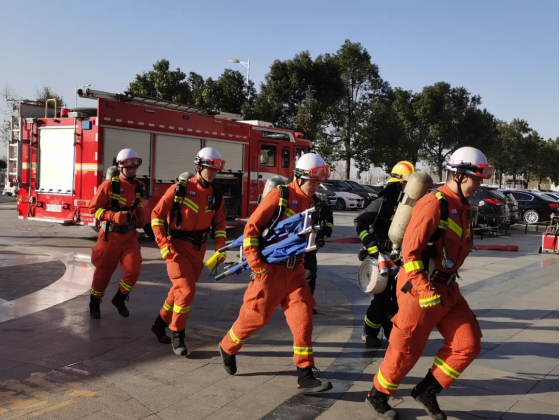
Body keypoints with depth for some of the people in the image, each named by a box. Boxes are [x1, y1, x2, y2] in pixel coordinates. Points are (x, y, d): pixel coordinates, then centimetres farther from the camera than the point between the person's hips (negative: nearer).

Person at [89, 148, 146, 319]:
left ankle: (119, 298, 17)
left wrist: (141, 218, 5)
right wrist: (115, 216, -24)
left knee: (133, 269, -8)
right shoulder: (109, 185, -12)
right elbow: (94, 208, -12)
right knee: (104, 271, 8)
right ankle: (95, 302, 31)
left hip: (129, 235, 4)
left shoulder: (138, 186, 5)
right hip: (110, 235, -4)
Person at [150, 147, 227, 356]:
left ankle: (160, 323, 36)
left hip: (198, 249, 5)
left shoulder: (216, 195, 3)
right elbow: (157, 215, -8)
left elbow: (219, 224, 11)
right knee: (186, 290, -13)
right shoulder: (180, 189, -11)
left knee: (181, 290, 15)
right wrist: (163, 245, -14)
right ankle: (177, 334, 3)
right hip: (177, 246, -5)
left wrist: (220, 249, 0)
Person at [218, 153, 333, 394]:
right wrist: (255, 263, -15)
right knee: (255, 317, 3)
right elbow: (251, 228, -13)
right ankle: (227, 348, 31)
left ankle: (305, 377, 5)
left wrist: (303, 266, 15)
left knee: (303, 318, -2)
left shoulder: (313, 204, 9)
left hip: (294, 272, 6)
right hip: (270, 270, -6)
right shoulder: (279, 196, -11)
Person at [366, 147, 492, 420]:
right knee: (406, 349, 3)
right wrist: (425, 290, -23)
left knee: (468, 344, 4)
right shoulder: (433, 204, -18)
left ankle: (427, 391, 19)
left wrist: (446, 285, 20)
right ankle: (378, 395, 25)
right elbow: (410, 250, -21)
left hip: (447, 289, 9)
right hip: (420, 288, -8)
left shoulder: (462, 208, 11)